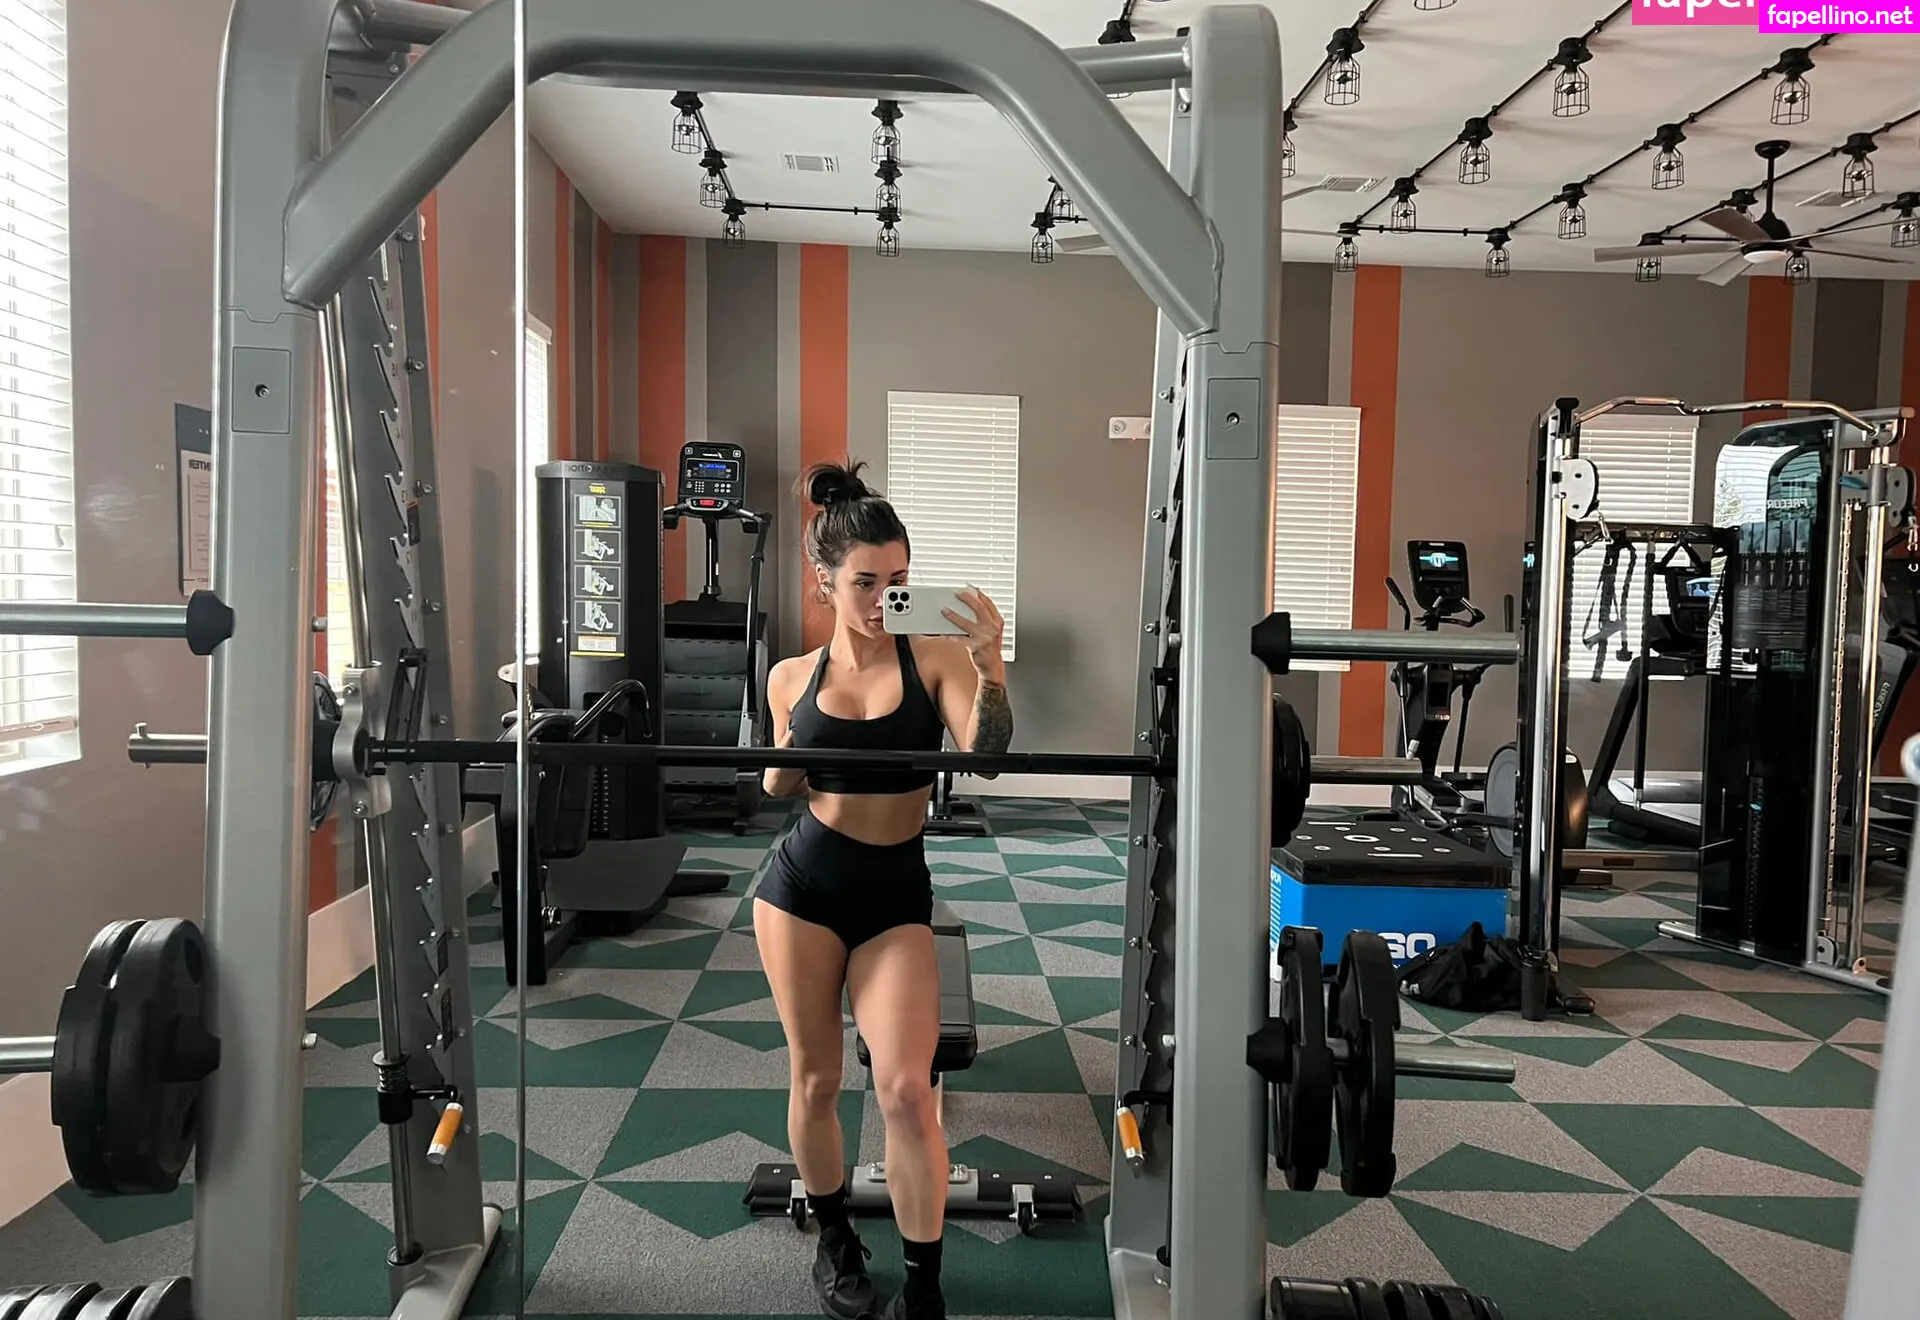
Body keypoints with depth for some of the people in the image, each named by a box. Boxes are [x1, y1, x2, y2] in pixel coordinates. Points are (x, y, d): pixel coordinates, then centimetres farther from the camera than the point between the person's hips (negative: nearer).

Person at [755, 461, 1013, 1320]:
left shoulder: (935, 659, -6)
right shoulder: (791, 678, 3)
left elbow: (987, 752, -20)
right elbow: (781, 790, 13)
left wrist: (989, 665, -35)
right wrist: (783, 766, -10)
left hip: (896, 893, -2)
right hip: (801, 885, 2)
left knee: (906, 1089, -8)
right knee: (816, 1078, 12)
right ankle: (834, 1241, 36)